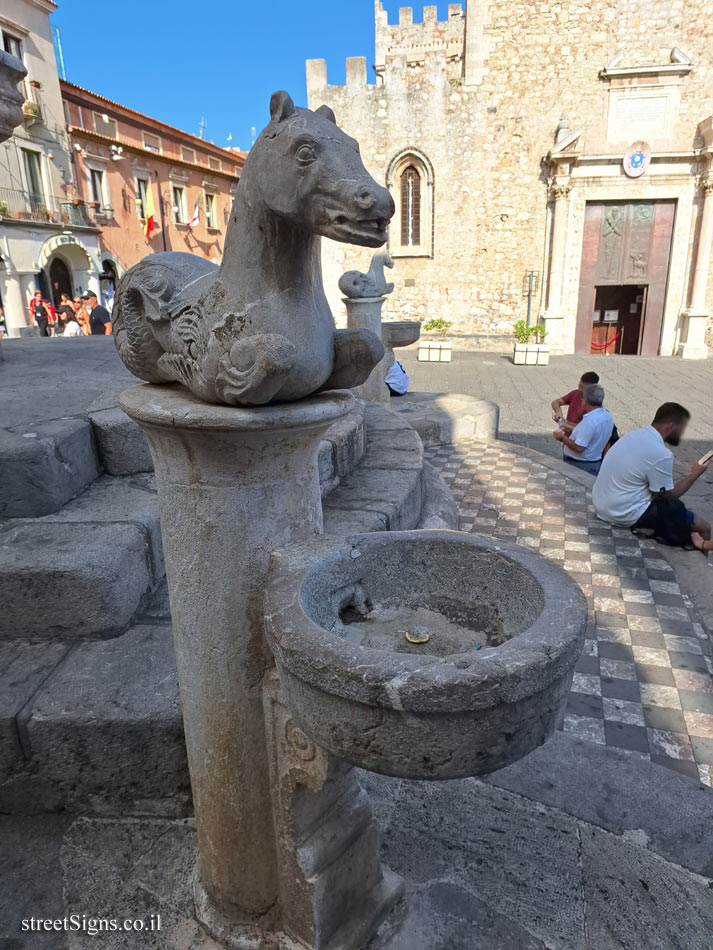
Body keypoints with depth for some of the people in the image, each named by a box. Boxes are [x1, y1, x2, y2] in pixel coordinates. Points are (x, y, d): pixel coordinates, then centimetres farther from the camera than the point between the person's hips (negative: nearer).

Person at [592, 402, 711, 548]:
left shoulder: (635, 434, 4)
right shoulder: (661, 455, -22)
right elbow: (667, 496, -7)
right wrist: (695, 474, 4)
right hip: (627, 516, -9)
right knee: (703, 528, -1)